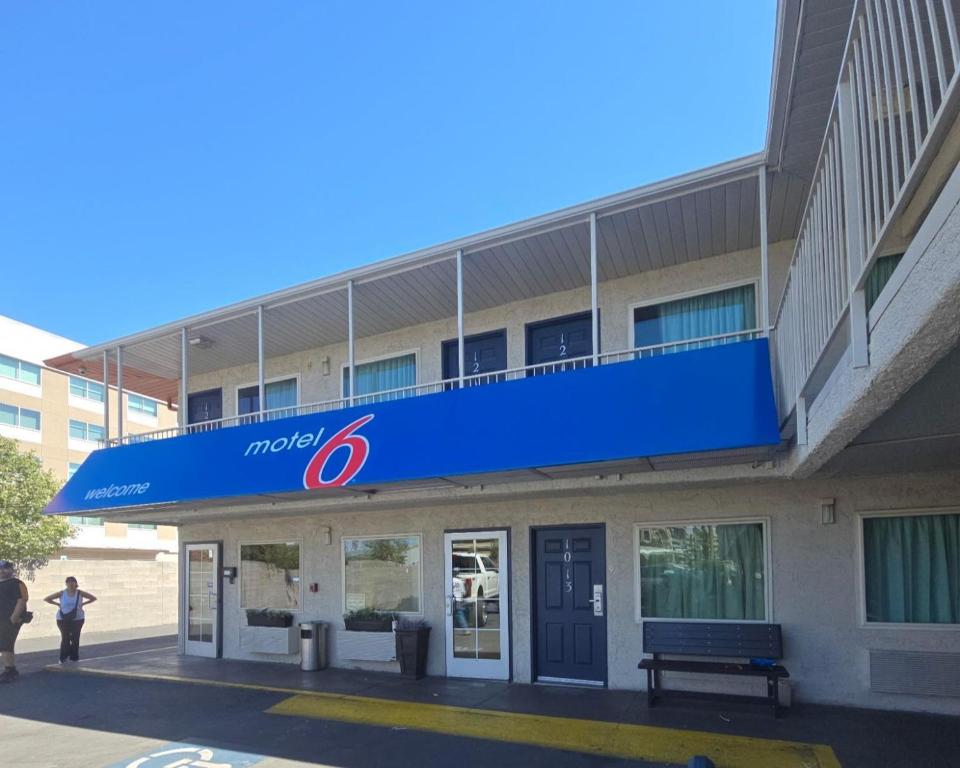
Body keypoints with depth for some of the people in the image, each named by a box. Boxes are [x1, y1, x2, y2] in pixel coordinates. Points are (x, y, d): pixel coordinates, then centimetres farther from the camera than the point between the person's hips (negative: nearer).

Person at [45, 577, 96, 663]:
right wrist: (58, 604, 0)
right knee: (65, 638, -3)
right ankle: (63, 658, 9)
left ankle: (74, 657, 10)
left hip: (77, 619, 1)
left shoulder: (80, 593, 1)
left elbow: (93, 598, 10)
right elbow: (47, 599, 6)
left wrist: (82, 604, 3)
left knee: (75, 638, 1)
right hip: (63, 619, -1)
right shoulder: (61, 594, -2)